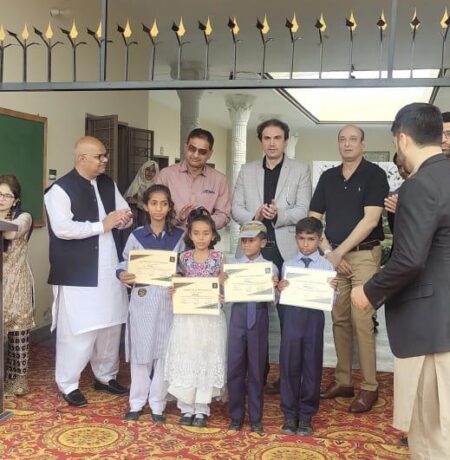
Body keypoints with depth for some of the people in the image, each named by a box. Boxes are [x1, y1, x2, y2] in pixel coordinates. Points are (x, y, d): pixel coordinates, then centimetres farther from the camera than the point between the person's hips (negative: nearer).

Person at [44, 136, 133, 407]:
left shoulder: (108, 183, 11)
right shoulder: (61, 189, -11)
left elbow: (127, 214, 15)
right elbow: (62, 228, -23)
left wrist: (122, 219, -10)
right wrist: (102, 225, -20)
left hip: (110, 269, 7)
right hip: (79, 273, -7)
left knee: (110, 326, 14)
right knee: (77, 330, -2)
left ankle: (106, 376, 31)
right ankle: (68, 384, 15)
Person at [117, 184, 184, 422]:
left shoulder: (178, 236, 4)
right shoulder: (136, 236, 2)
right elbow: (125, 265, 4)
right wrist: (123, 275, -17)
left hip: (168, 300, 1)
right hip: (142, 299, 0)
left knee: (164, 352, 5)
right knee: (140, 351, 5)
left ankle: (157, 404, 16)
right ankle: (137, 402, 19)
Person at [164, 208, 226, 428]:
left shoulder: (218, 258, -1)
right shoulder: (184, 258, 3)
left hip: (211, 317, -1)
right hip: (186, 316, 1)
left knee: (207, 360, 5)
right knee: (185, 360, 5)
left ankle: (201, 409, 18)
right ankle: (186, 407, 18)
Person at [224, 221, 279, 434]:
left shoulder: (270, 267, 0)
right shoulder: (233, 265, 5)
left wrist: (274, 287, -22)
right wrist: (222, 282, -17)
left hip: (259, 317, -1)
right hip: (238, 315, 2)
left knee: (256, 368, 8)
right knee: (234, 367, 6)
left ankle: (255, 418, 21)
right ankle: (236, 416, 21)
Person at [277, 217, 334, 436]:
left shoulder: (326, 265, 1)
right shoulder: (288, 264, 6)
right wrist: (280, 288, -16)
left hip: (314, 317, -1)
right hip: (292, 315, 1)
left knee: (312, 367, 6)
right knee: (289, 365, 5)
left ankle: (306, 416, 21)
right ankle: (289, 414, 20)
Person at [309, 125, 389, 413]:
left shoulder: (374, 174, -3)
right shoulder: (328, 177, 12)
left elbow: (371, 220, -12)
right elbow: (313, 219, 10)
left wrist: (340, 251, -13)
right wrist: (328, 253, -3)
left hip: (364, 255, -5)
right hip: (333, 256, 5)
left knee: (362, 322, -8)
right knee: (339, 320, 7)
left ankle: (369, 388, 0)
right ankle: (343, 381, 16)